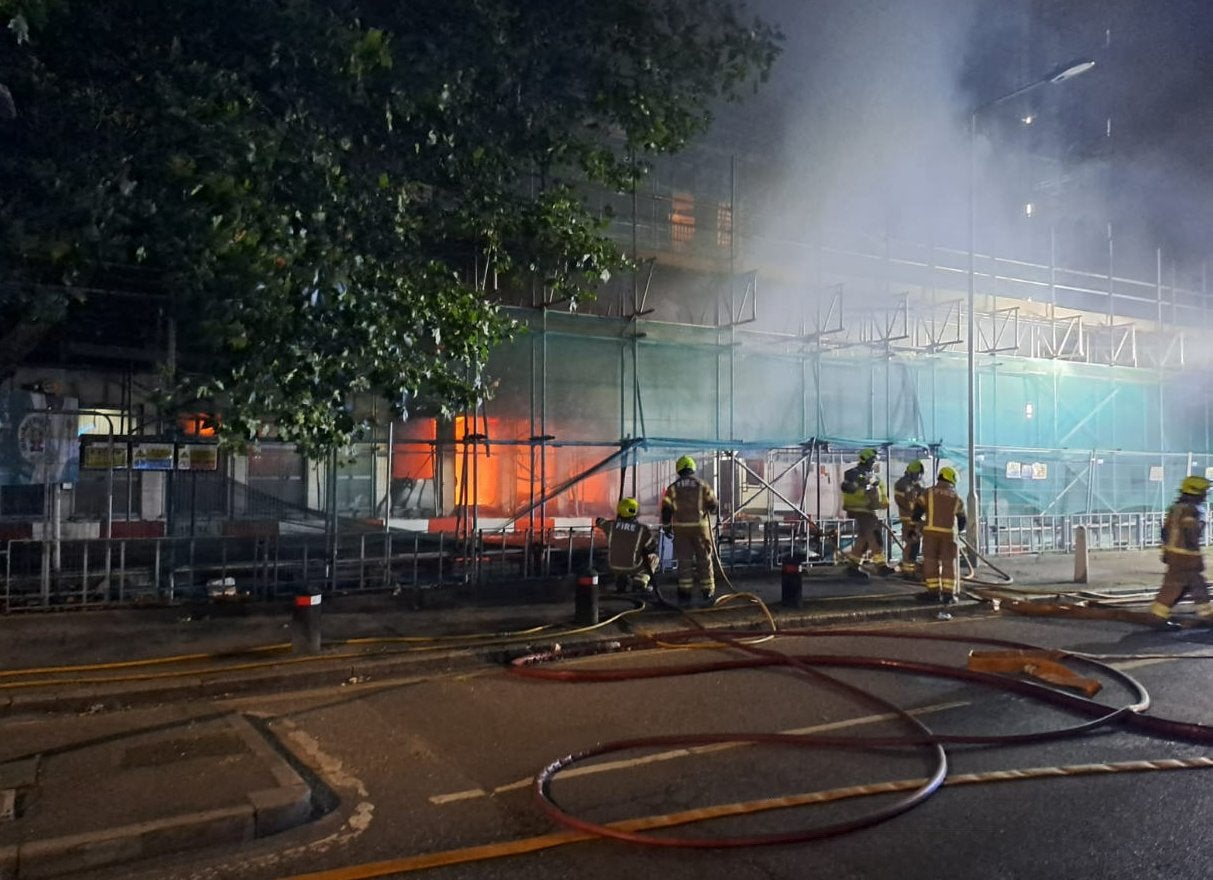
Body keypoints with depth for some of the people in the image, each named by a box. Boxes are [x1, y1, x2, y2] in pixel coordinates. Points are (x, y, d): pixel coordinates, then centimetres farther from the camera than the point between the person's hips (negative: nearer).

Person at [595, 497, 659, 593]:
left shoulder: (611, 525, -4)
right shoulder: (643, 529, -12)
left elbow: (599, 521, 17)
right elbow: (652, 546, -2)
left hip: (614, 568, 4)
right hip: (633, 569, -3)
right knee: (653, 557, 22)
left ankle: (620, 580, 18)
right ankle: (640, 581, 6)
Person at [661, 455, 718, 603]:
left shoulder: (673, 487, 1)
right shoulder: (702, 485, -1)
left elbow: (666, 508, 0)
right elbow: (713, 506, 5)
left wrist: (666, 526, 10)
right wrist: (710, 510, 28)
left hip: (680, 527, 1)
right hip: (699, 526, -1)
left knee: (684, 559, 6)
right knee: (704, 558, 9)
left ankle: (685, 591, 4)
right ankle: (707, 590, 14)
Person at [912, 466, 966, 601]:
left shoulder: (929, 492, 5)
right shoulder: (956, 498, 12)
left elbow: (917, 509, 4)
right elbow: (963, 520, 20)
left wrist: (917, 519, 25)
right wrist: (958, 529, 40)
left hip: (931, 531, -1)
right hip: (949, 533, 1)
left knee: (931, 561, 7)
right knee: (948, 562, 7)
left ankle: (934, 591, 7)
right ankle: (948, 593, 4)